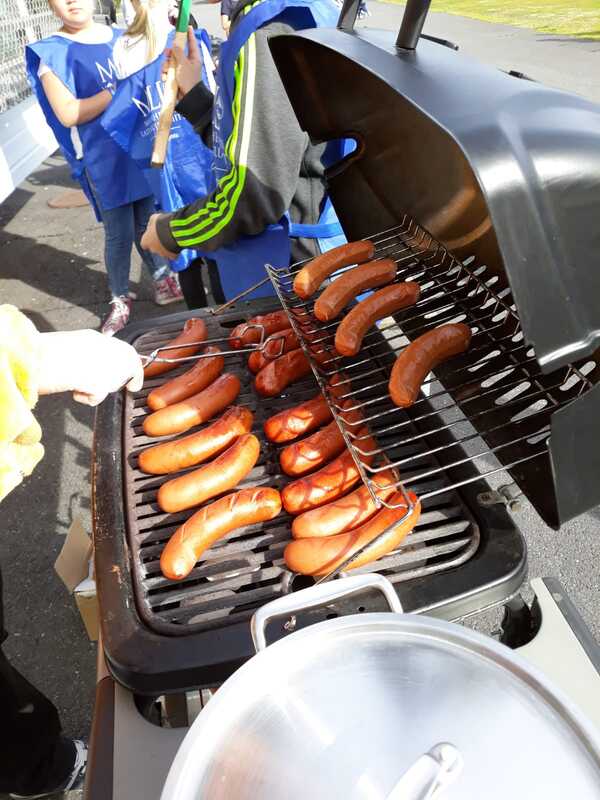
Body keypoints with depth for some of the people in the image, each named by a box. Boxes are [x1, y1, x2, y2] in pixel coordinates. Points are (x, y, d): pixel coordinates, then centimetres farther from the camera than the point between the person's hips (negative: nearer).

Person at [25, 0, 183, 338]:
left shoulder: (123, 39, 10)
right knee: (118, 234, 2)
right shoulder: (51, 52, -5)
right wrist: (119, 90, -19)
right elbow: (68, 113, -14)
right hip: (103, 160, -4)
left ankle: (163, 279, 32)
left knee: (148, 224, 14)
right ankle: (120, 299, 19)